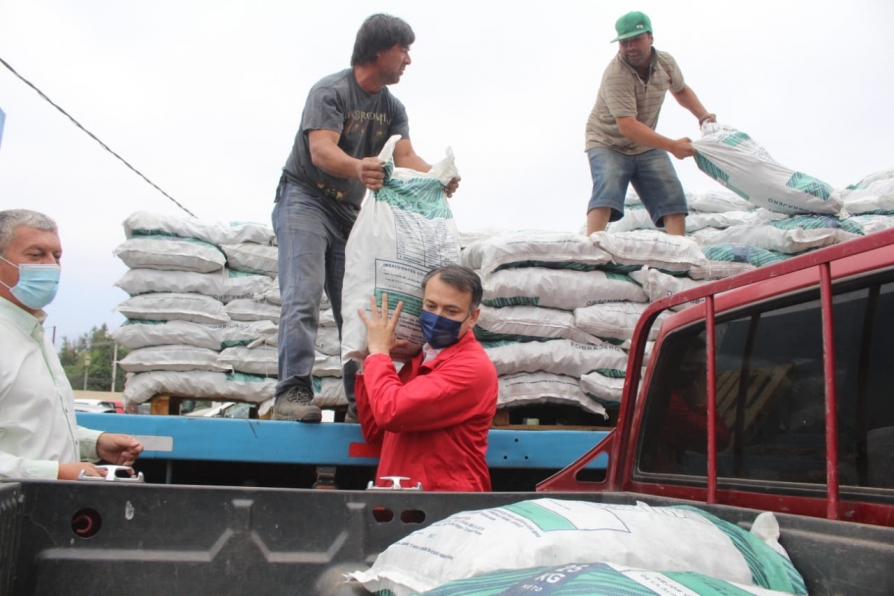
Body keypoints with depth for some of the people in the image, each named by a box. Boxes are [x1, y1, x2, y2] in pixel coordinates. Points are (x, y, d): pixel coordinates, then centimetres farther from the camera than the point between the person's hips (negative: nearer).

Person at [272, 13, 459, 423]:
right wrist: (357, 168, -48)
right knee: (303, 297, -18)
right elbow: (321, 150, -26)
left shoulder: (393, 109, 11)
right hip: (305, 201, -6)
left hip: (351, 212, 7)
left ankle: (360, 401, 2)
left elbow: (405, 157, -5)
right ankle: (293, 391, -20)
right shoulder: (331, 91, -11)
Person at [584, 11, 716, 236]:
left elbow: (680, 90, 19)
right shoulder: (615, 75, -28)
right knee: (606, 191, -28)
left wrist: (702, 114, 1)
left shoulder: (666, 62, -5)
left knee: (672, 196, -3)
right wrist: (673, 146, -38)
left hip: (647, 146, 6)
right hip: (608, 144, -6)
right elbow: (627, 126, -35)